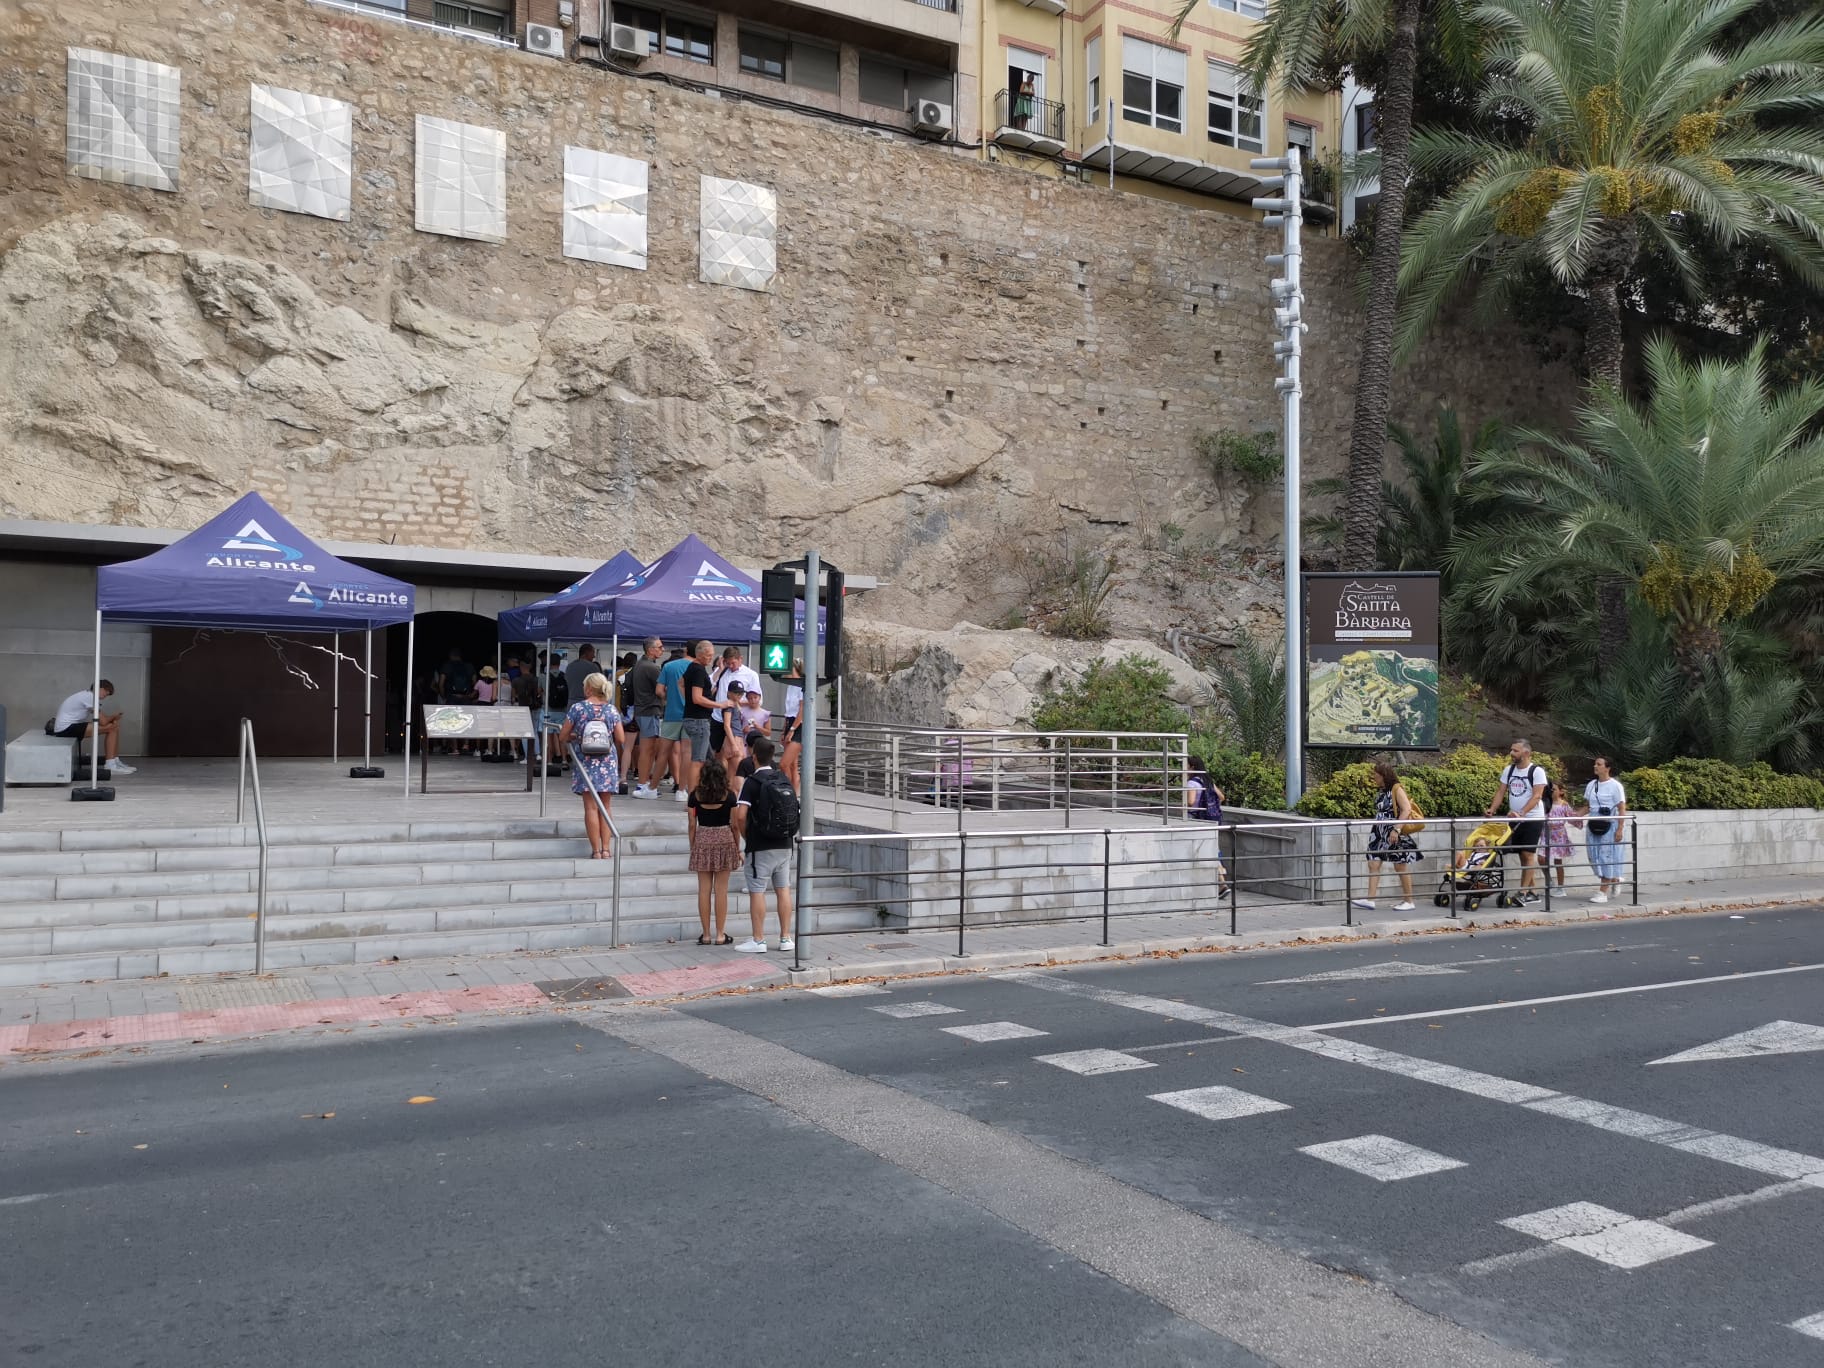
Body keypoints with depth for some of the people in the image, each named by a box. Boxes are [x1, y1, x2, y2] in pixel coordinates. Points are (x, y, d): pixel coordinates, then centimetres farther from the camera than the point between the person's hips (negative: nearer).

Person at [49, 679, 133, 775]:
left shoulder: (87, 695, 15)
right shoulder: (90, 696, -16)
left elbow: (99, 719, 13)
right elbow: (102, 721, -17)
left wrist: (112, 718, -5)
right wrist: (113, 716, 3)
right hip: (66, 727, -10)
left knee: (114, 725, 9)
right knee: (111, 728, -16)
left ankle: (115, 762, 11)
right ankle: (111, 765, -12)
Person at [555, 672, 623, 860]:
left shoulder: (577, 708, -3)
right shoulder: (611, 710, 2)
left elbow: (563, 735, 0)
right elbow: (621, 739, 1)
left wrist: (570, 742, 21)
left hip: (586, 762, -2)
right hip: (609, 763, 2)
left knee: (591, 807, 1)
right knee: (605, 807, 10)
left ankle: (596, 850, -2)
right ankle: (606, 848, 6)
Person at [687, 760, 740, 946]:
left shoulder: (695, 796, 0)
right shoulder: (729, 796, -3)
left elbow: (692, 825, 3)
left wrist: (692, 847, 12)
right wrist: (738, 848, 9)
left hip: (702, 841, 1)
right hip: (724, 840, -1)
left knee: (704, 889, 5)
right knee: (721, 890, 3)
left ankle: (706, 934, 8)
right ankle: (720, 935, 6)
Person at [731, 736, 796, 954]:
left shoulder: (753, 782, -11)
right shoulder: (784, 780, 9)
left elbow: (740, 815, -19)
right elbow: (797, 812, 13)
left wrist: (746, 837, -3)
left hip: (760, 847, -6)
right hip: (785, 845, 6)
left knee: (757, 891, 0)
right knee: (783, 889, 10)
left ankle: (758, 940, 2)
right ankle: (785, 938, 13)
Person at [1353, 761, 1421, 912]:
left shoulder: (1397, 789, -10)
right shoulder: (1380, 791, 12)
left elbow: (1406, 810, -18)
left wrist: (1396, 829, -23)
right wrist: (1375, 829, 15)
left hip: (1394, 835, -8)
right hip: (1380, 833, 8)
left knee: (1400, 867, 2)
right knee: (1373, 864, -1)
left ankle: (1409, 901, 13)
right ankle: (1370, 899, -2)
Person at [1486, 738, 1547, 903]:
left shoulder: (1537, 771, -11)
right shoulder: (1509, 770, 8)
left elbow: (1537, 796, -19)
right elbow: (1501, 791, 7)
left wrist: (1521, 813, -30)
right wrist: (1492, 810, -8)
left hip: (1533, 819, -7)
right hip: (1516, 820, 7)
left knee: (1528, 855, -8)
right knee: (1523, 856, 9)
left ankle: (1523, 893, -8)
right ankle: (1531, 892, 16)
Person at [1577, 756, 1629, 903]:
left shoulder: (1615, 786, -6)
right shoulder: (1591, 785, 11)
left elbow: (1622, 809, -8)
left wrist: (1619, 829, -15)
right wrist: (1575, 815, -1)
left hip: (1609, 826, -6)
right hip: (1594, 825, 6)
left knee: (1607, 856, -4)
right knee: (1595, 857, 5)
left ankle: (1603, 891, -1)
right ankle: (1614, 880, 28)